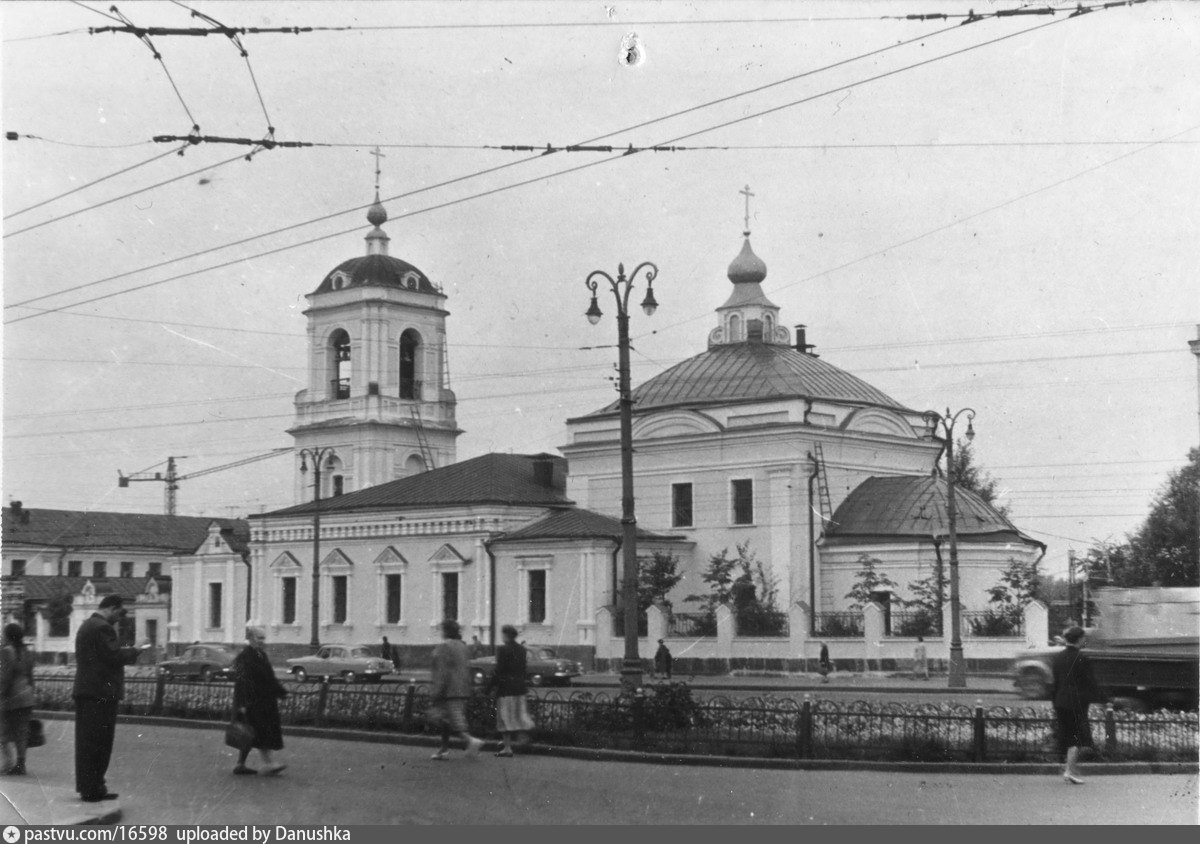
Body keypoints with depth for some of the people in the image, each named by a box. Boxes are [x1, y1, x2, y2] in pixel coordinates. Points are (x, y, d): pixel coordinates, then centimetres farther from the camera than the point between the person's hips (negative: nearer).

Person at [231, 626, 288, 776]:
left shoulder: (261, 655, 14)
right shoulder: (244, 657, -13)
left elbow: (270, 678, 22)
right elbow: (241, 681, -19)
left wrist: (281, 692, 17)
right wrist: (243, 704, -24)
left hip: (263, 701, 9)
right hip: (251, 701, -9)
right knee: (260, 731, -11)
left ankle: (240, 765, 15)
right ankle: (268, 764, -11)